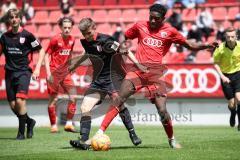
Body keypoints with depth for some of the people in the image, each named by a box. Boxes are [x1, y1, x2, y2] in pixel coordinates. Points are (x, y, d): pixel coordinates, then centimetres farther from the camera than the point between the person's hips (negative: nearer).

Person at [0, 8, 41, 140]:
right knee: (13, 105, 2)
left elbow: (40, 50, 3)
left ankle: (21, 131, -8)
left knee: (20, 100, -20)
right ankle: (30, 122, 27)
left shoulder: (27, 35, -5)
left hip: (23, 71, -4)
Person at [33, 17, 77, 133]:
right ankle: (53, 126, 10)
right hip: (54, 71, -5)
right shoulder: (55, 39, -11)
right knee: (53, 99, 0)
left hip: (65, 72, 5)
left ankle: (69, 124, 4)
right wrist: (48, 72, -12)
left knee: (73, 97, -5)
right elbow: (46, 55, -6)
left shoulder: (72, 40, 4)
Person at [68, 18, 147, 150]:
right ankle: (84, 141, -7)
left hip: (112, 78, -7)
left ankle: (132, 133, -3)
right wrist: (75, 65, 41)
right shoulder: (86, 42, 6)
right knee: (85, 108, -4)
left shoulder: (104, 40, -16)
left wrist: (137, 64, -24)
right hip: (98, 81, 7)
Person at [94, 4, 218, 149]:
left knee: (162, 111, -10)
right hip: (138, 69, 1)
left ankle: (172, 140, 14)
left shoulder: (169, 31, 7)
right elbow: (124, 37, 24)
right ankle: (100, 133, -15)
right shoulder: (140, 26, 11)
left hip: (156, 72, -1)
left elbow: (190, 46, 11)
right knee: (119, 101, -15)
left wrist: (207, 46, -4)